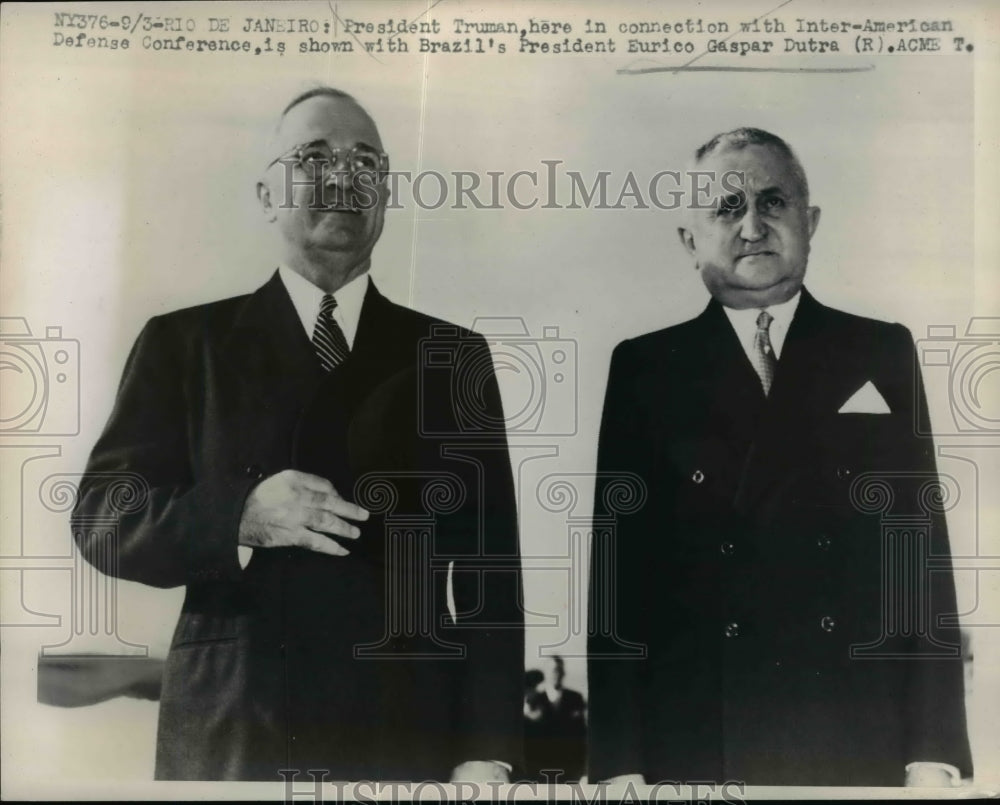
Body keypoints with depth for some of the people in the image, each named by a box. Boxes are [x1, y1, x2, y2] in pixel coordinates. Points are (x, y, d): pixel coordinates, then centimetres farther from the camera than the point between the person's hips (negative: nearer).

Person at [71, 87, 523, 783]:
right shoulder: (183, 342, 2)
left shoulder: (452, 358, 3)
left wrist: (486, 749, -7)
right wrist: (241, 516, -20)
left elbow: (489, 563, 0)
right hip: (228, 737, 0)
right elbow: (102, 519, -2)